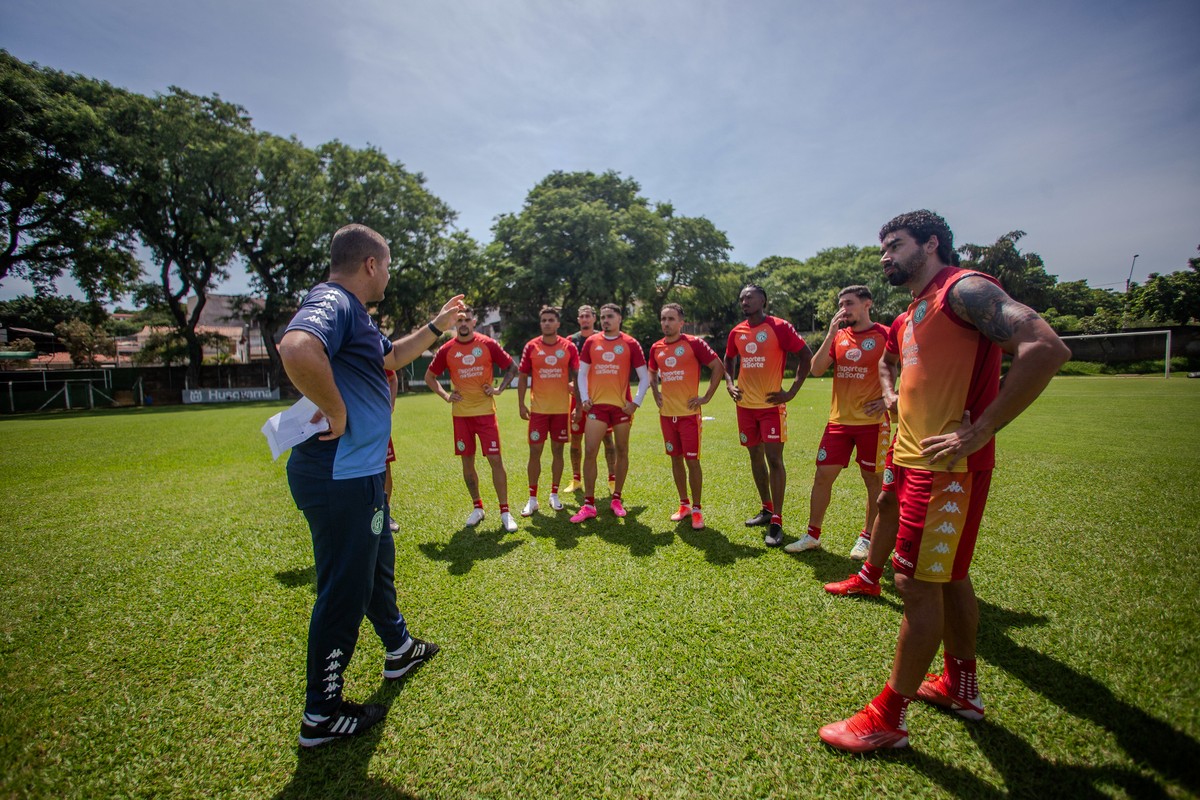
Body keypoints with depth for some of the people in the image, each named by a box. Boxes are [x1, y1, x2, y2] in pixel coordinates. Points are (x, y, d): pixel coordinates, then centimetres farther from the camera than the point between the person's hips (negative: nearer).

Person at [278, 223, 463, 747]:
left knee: (377, 566, 25)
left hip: (358, 473, 11)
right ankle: (322, 714, 23)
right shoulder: (332, 302, -18)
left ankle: (399, 650, 48)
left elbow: (393, 356, 32)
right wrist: (337, 412, -28)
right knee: (344, 590, 3)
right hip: (339, 475, -11)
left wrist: (437, 325, 29)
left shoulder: (353, 312, 15)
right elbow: (296, 349, -41)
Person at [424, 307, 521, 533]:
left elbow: (512, 367, 4)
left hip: (485, 411, -2)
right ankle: (477, 508, 25)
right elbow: (429, 376, 14)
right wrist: (445, 395, 0)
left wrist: (499, 389, -8)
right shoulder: (447, 350, 3)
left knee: (495, 459, -5)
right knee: (467, 461, 8)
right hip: (461, 414, 2)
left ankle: (505, 512, 4)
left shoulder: (488, 344, -3)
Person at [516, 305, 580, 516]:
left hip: (562, 408, 0)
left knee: (557, 451, 8)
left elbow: (577, 376, 4)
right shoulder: (531, 347, 1)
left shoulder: (569, 347, 1)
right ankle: (532, 499, 11)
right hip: (538, 409, 0)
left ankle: (554, 495, 22)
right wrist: (521, 404, -1)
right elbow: (522, 377, 4)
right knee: (535, 452, 1)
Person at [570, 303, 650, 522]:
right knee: (589, 452, -5)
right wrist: (584, 398, 0)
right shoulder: (591, 342, 7)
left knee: (622, 451, 8)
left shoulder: (630, 344, 1)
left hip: (622, 405, -1)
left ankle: (616, 499, 24)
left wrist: (636, 402, -6)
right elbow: (582, 372, 11)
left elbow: (644, 377, 2)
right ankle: (588, 505, 4)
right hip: (597, 405, 1)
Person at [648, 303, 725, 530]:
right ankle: (684, 505, 26)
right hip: (667, 414, 5)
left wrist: (707, 397, -8)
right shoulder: (656, 348, 7)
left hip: (689, 413, -5)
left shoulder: (694, 343, -9)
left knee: (692, 460, -2)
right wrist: (656, 394, 11)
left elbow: (718, 367, -6)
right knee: (676, 459, 12)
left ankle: (697, 509, 13)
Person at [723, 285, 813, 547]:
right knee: (755, 457, 13)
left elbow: (806, 355, -8)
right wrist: (729, 384, 7)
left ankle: (777, 521, 2)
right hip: (745, 405, 6)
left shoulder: (779, 327, -9)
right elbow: (729, 359, 24)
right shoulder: (737, 332, 7)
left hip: (771, 405, -6)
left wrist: (792, 391, -11)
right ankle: (767, 510, 29)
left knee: (774, 459, -7)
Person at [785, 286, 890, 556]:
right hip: (839, 420, 4)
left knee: (873, 479, 8)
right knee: (823, 475, 4)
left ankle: (867, 537, 25)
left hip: (872, 422, -4)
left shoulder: (885, 336, -4)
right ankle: (813, 535, 16)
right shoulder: (838, 337, 8)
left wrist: (889, 399, -12)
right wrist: (831, 334, -9)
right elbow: (816, 369, -4)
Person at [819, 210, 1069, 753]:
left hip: (947, 468, -10)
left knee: (917, 582, -4)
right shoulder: (916, 312, 18)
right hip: (917, 461, 10)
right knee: (947, 576, 19)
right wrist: (900, 457, 18)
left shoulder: (964, 289, -11)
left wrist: (977, 433, -25)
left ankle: (887, 719, 9)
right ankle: (962, 686, 36)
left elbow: (1046, 348, -23)